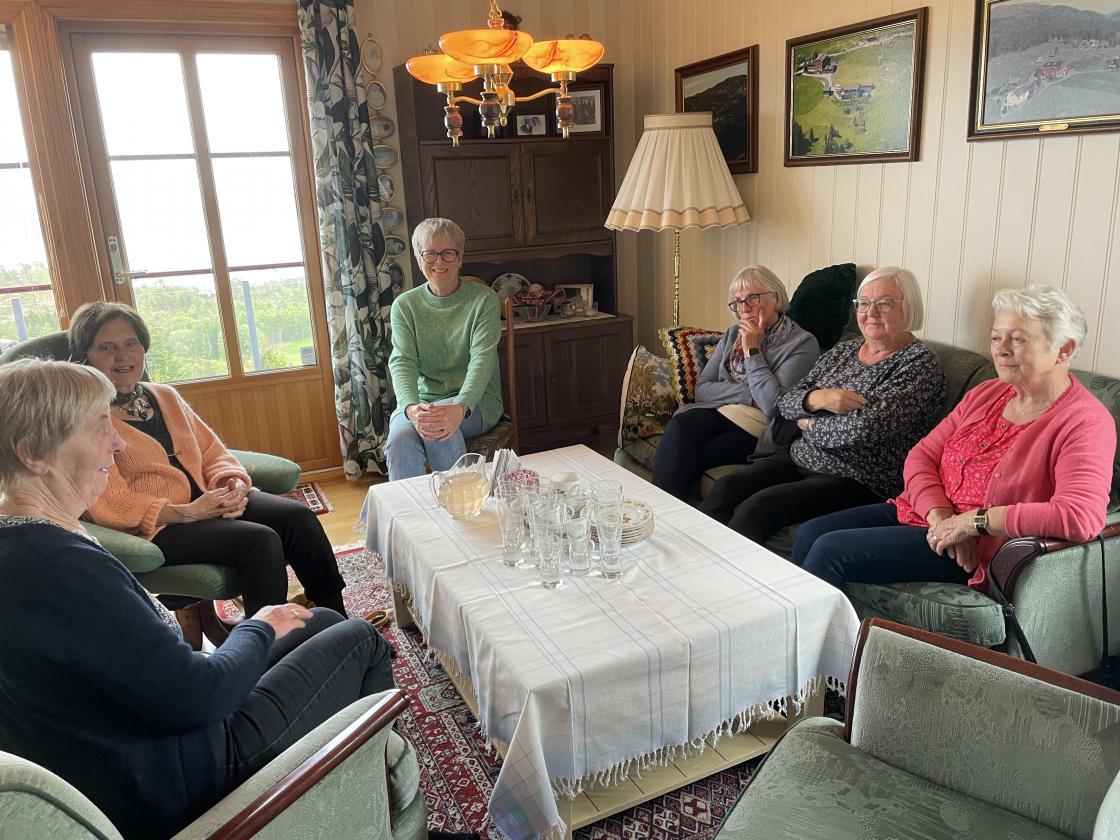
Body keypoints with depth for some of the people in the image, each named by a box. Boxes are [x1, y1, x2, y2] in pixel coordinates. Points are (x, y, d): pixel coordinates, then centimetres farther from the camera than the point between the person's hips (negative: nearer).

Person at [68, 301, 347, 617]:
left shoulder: (165, 396, 15)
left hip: (208, 500, 6)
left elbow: (212, 452, 14)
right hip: (156, 526, -6)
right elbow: (109, 505, -13)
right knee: (259, 540, -29)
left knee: (298, 517, -16)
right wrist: (186, 512, -23)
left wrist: (232, 483, -9)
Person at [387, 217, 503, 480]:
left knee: (441, 429, -34)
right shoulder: (404, 305, 5)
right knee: (400, 437, -32)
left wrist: (460, 407, -36)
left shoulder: (484, 299, -2)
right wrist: (411, 408, -32)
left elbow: (482, 358, -16)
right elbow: (402, 361, -8)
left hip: (474, 400, -2)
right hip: (421, 399, 2)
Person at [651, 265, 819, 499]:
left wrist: (752, 351, -8)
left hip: (756, 428, -5)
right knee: (679, 425, -30)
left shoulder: (802, 342, -1)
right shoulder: (733, 335, 18)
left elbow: (775, 406, -14)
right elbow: (702, 389, 8)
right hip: (716, 412, 5)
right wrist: (749, 394, -8)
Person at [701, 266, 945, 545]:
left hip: (858, 480, -6)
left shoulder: (920, 363, -6)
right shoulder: (843, 350, 14)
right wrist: (817, 398, -12)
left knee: (757, 507, -27)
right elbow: (786, 402, 9)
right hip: (799, 458, 6)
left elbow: (864, 429, -19)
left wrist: (809, 423, -3)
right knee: (727, 487, -17)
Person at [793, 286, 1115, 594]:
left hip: (971, 550, -7)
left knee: (831, 551, -19)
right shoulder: (987, 393, 10)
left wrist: (973, 521, -26)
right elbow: (922, 456, 7)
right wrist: (940, 515, -13)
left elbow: (1082, 516, -28)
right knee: (809, 535, -5)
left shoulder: (1085, 423, -12)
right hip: (922, 511, 7)